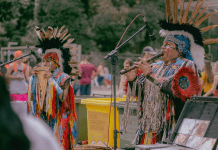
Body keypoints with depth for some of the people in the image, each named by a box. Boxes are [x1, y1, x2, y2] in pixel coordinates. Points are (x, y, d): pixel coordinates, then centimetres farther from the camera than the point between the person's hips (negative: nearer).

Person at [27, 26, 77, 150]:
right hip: (42, 119, 5)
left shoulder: (64, 78, -5)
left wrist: (52, 80, -18)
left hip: (57, 120, -5)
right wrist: (33, 77, -2)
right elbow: (31, 98, 6)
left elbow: (63, 98, -17)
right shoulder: (40, 76, 9)